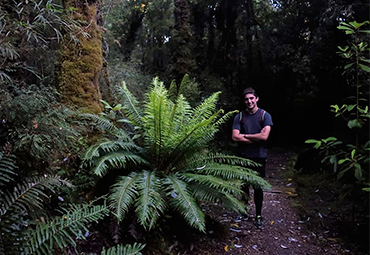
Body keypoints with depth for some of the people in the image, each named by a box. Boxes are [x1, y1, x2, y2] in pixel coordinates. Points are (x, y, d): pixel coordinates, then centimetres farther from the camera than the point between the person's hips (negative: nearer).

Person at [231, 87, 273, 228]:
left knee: (258, 187, 5)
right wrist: (255, 139, -14)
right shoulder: (239, 116, -1)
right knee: (244, 185, 15)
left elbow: (264, 136, -18)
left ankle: (258, 215, 21)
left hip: (259, 157, -2)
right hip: (243, 156, 2)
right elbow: (235, 137, -12)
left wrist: (245, 135, -11)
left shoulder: (265, 115, -6)